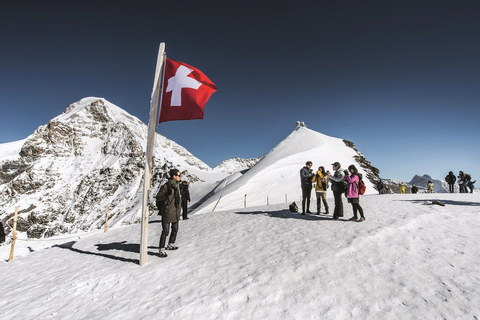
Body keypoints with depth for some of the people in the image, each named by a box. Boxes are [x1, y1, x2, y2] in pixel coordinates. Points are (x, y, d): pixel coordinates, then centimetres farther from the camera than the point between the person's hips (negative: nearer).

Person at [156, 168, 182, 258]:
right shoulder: (166, 186, -17)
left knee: (175, 229, 19)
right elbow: (158, 197, -16)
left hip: (176, 210, 9)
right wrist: (168, 194, -31)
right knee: (165, 231, -4)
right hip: (168, 211, -8)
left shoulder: (176, 184, 7)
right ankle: (161, 249, 9)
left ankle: (171, 245, 36)